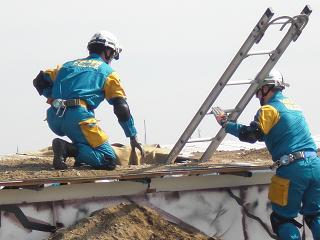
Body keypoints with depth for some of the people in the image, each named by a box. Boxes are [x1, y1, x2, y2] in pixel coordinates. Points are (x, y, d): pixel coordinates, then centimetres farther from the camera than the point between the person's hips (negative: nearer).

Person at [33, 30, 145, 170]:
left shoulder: (69, 65, 28)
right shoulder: (107, 72, 14)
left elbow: (39, 81, 22)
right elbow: (122, 108, 9)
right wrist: (133, 137, 16)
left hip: (53, 120, 6)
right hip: (77, 117, -6)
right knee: (109, 161, -7)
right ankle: (68, 149, -24)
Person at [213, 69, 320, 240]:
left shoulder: (269, 109, -3)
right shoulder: (293, 105, 22)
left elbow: (250, 135, -12)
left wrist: (226, 124, -3)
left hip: (292, 169, -7)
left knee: (283, 218, 2)